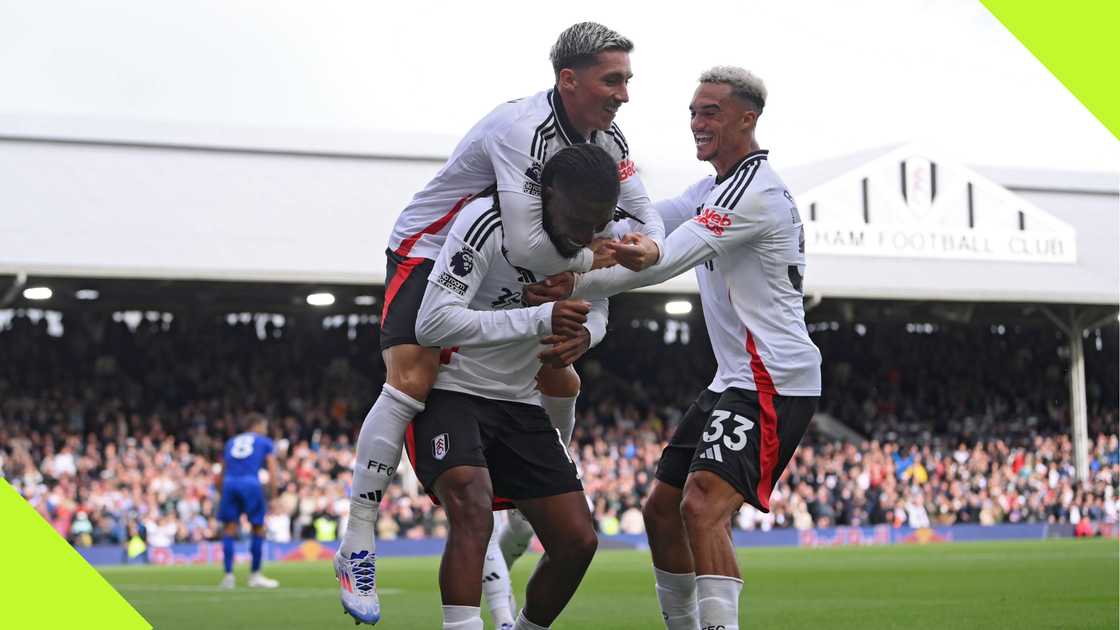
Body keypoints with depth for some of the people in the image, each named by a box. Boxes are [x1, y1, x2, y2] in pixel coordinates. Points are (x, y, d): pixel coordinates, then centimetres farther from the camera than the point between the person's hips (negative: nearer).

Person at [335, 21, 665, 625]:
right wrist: (594, 258, -24)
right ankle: (356, 545, -22)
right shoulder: (524, 128, -33)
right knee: (411, 378, -25)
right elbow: (529, 246, -40)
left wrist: (647, 246, -25)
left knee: (561, 383, 9)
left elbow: (645, 216, 0)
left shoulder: (609, 141, -6)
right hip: (428, 252, -8)